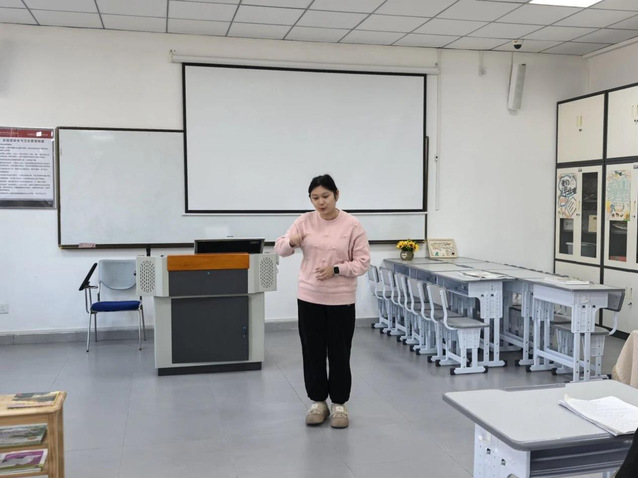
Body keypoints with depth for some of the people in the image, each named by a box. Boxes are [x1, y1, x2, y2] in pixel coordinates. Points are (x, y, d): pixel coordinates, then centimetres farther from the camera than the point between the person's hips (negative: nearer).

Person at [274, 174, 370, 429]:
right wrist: (291, 241, -25)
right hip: (309, 297, 3)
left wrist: (336, 269, -20)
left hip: (341, 300, -2)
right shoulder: (304, 221, 0)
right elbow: (280, 248, -3)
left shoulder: (352, 225, -6)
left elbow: (363, 262, -6)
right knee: (312, 352, 9)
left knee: (339, 353, 5)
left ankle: (339, 404, 19)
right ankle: (318, 402, 23)